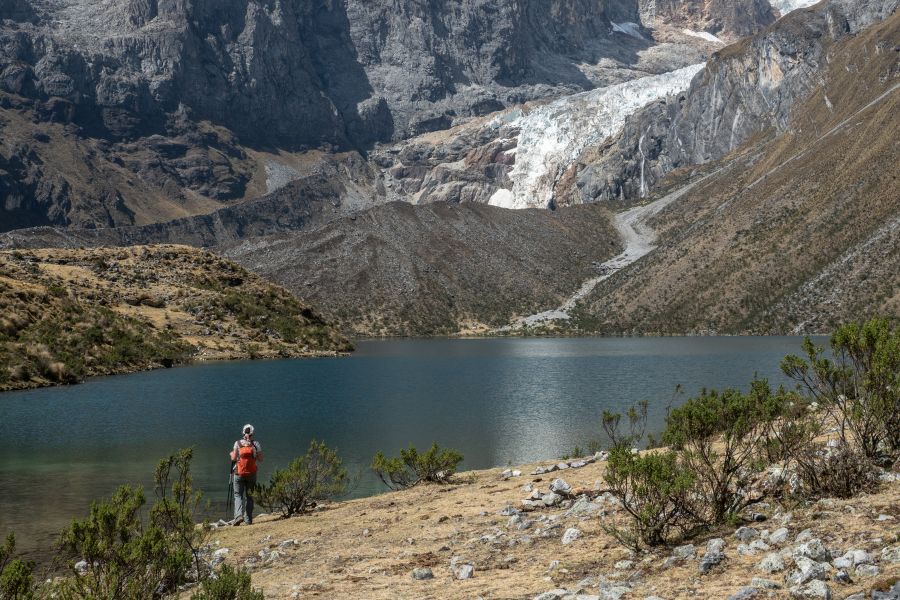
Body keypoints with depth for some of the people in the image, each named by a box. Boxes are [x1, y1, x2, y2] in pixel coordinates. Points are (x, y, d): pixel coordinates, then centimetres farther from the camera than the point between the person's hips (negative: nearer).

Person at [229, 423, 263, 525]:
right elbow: (260, 459, 0)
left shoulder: (238, 443, -4)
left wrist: (231, 454, 16)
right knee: (249, 496, 11)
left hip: (239, 473, -1)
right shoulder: (256, 444, -2)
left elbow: (234, 458, -6)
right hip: (251, 473, 1)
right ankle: (248, 519, 10)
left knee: (238, 495, 3)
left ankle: (239, 515, -18)